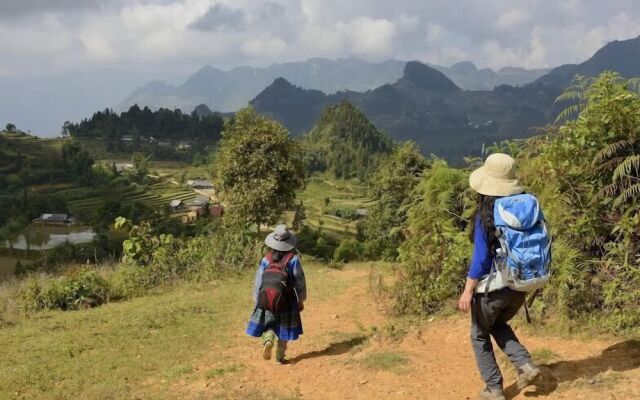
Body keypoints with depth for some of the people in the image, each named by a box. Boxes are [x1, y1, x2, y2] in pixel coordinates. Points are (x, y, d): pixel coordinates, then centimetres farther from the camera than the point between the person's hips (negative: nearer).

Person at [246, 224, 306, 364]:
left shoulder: (266, 259, -5)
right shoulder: (293, 259, -11)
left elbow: (258, 281, 0)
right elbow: (300, 282, -6)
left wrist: (257, 301, 12)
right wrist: (301, 300, 8)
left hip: (266, 299, 1)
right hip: (286, 301, -1)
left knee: (268, 325, 17)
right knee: (283, 329, 15)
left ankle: (268, 341, -12)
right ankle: (280, 357, 19)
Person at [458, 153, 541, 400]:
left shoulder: (485, 215, -18)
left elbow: (480, 258, -18)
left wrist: (467, 292, -10)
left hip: (492, 286, -6)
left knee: (480, 335, 17)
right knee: (498, 324, 31)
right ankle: (525, 365, 14)